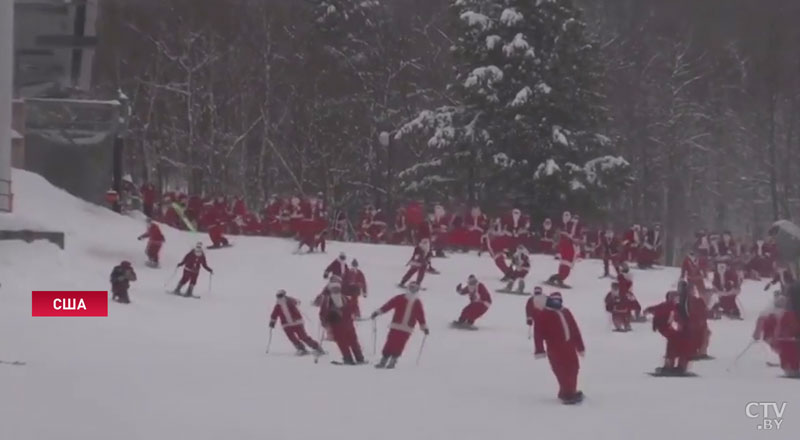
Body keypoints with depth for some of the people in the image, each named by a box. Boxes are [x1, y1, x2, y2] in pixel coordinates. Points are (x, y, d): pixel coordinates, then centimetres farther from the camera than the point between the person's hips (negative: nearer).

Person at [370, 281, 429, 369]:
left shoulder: (418, 303, 10)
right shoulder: (400, 299, 2)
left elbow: (420, 316, 15)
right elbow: (388, 305, -2)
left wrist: (424, 327, 13)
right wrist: (378, 312, -8)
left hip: (407, 329, 1)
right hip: (395, 326, -1)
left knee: (399, 345, -5)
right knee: (390, 343, -5)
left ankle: (392, 361, 3)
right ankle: (383, 361, 1)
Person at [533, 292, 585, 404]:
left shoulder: (566, 312, 19)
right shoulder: (543, 315, 1)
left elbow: (575, 330, 22)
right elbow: (538, 333, -6)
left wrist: (580, 346, 21)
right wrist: (539, 350, -15)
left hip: (569, 346, 6)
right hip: (554, 348, -6)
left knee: (572, 369, 9)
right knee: (562, 371, -11)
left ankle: (570, 392, 25)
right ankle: (567, 394, -11)